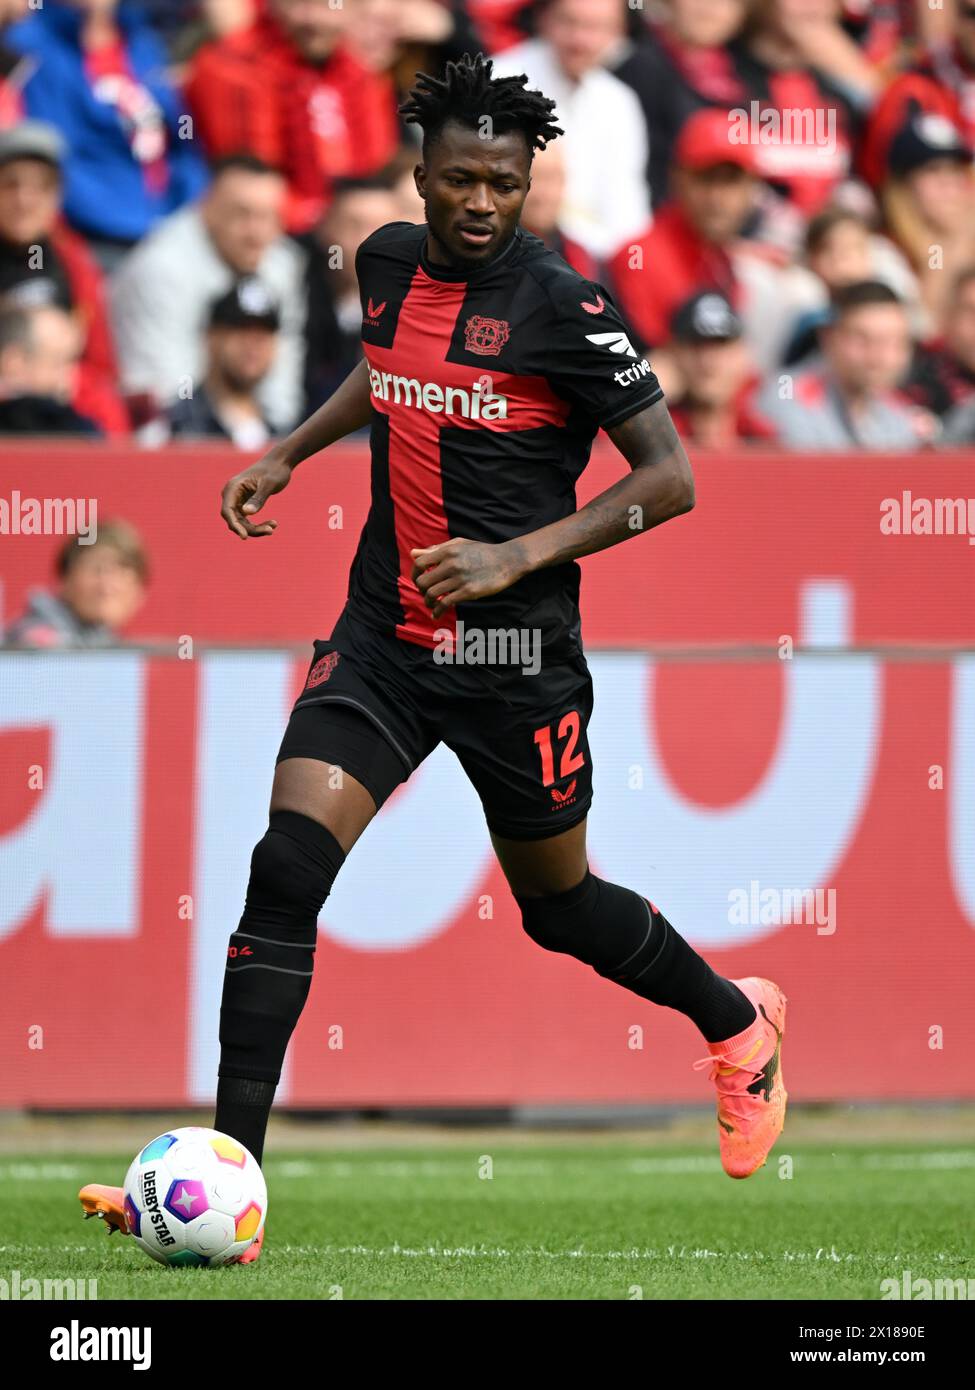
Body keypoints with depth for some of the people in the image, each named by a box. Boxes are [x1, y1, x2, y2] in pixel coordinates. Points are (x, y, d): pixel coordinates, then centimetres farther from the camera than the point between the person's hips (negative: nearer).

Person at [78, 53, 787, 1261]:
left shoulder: (560, 306, -13)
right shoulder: (389, 263, 4)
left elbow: (669, 477, -12)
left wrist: (518, 557, -20)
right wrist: (287, 455, 18)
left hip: (515, 653, -4)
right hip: (382, 638, 4)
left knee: (559, 907, 13)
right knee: (287, 866, -15)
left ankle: (737, 1024, 45)